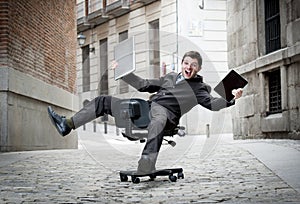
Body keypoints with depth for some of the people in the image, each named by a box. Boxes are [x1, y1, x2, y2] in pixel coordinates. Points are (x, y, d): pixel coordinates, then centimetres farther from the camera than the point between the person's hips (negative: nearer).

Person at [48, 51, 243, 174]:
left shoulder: (198, 88, 11)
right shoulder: (170, 77, 28)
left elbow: (212, 103, -5)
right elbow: (143, 85, 30)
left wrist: (231, 99, -22)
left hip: (166, 112, -7)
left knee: (157, 120, -47)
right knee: (104, 101, 5)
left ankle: (146, 168, -62)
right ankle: (67, 124, 6)